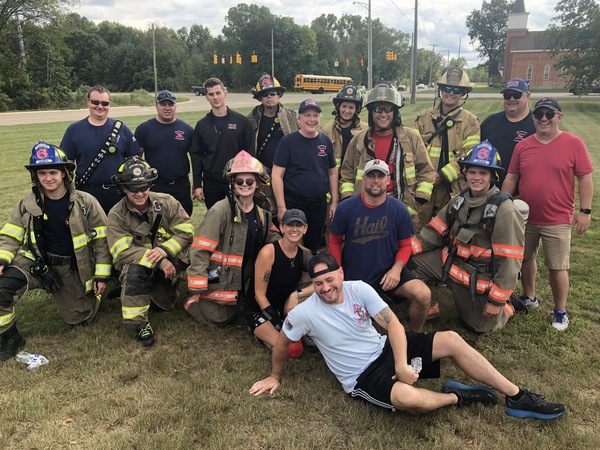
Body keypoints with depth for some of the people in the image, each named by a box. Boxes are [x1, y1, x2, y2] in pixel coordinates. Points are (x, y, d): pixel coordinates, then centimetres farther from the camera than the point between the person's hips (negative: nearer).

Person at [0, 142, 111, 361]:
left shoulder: (85, 203, -10)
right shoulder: (27, 204, -3)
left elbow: (102, 239, -6)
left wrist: (102, 276, -7)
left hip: (73, 269, -1)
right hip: (36, 262, 1)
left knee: (80, 319, 6)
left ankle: (90, 292, 41)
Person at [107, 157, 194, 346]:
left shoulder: (167, 202, -9)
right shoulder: (117, 215, -13)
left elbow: (186, 233, -10)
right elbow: (122, 252, -21)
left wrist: (164, 250, -28)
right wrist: (158, 261, -31)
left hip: (169, 262, 3)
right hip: (138, 263, -2)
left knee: (163, 305, -1)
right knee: (135, 269, -35)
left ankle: (152, 292, 34)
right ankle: (139, 323, -23)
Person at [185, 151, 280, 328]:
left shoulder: (262, 214, 2)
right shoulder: (221, 210, -21)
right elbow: (200, 249, -23)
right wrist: (197, 289, -25)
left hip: (243, 283, 7)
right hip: (218, 282, -7)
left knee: (230, 319, 21)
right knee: (218, 320, 6)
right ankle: (193, 300, 27)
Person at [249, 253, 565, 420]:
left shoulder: (359, 289, -9)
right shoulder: (305, 313, -17)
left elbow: (393, 323, -13)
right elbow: (282, 343, -1)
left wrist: (401, 365, -25)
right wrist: (275, 377, 11)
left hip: (385, 349, 5)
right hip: (362, 376, -4)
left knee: (451, 339, -11)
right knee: (412, 399, -37)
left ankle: (517, 398, 0)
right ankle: (456, 396, -2)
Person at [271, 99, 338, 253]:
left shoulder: (326, 141, 5)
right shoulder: (288, 141, -8)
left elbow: (332, 172, 12)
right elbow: (277, 175, -10)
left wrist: (334, 202, 9)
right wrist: (281, 207, -14)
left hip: (319, 205, 4)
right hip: (293, 204, -4)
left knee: (313, 246, 16)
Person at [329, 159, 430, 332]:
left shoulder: (399, 209, -9)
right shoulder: (346, 208, -12)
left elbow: (405, 245, -1)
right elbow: (335, 241, -2)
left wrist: (397, 269, -19)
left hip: (387, 272, 0)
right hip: (352, 276, 0)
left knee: (423, 294, -21)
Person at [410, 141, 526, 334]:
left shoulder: (505, 212, -22)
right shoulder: (460, 201, 0)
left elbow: (509, 261, -21)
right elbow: (434, 232, 2)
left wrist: (497, 301, -19)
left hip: (479, 280, -6)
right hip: (451, 262, 6)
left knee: (481, 326, 9)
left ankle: (507, 305, 36)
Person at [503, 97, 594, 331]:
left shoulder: (574, 144, -7)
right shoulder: (523, 146, 1)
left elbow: (585, 178, -5)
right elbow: (511, 178, 6)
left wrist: (585, 211, -8)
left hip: (557, 221, -3)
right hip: (525, 218, 4)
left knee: (557, 267, 4)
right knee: (525, 259, 18)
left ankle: (560, 311, 22)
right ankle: (529, 298, 39)